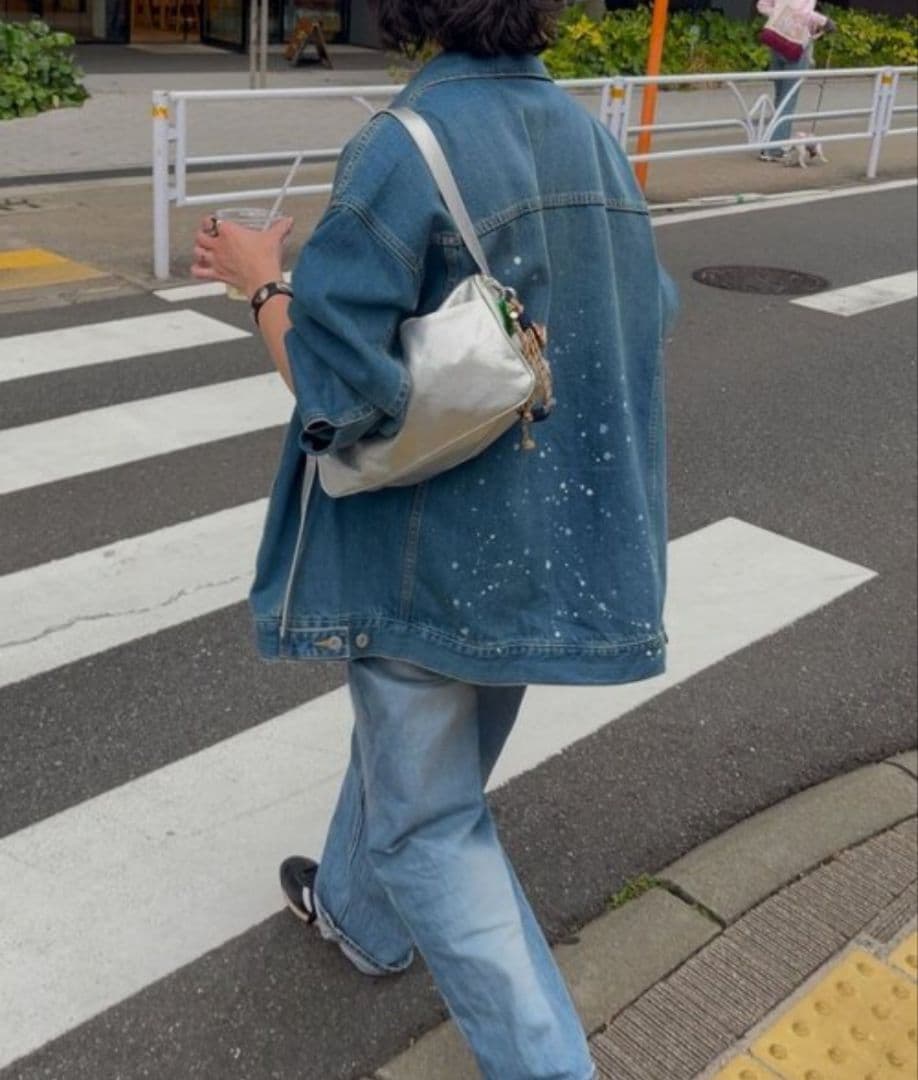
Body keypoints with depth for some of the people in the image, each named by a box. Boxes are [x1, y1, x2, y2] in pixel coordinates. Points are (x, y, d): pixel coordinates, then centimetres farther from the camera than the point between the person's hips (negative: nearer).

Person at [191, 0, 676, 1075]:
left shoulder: (403, 149, -21)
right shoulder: (594, 140, 0)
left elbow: (334, 389, -22)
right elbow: (647, 316, 10)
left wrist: (262, 282, -6)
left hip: (436, 552, -7)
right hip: (555, 539, 7)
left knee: (429, 818, 10)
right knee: (405, 746, 28)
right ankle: (357, 911, 52)